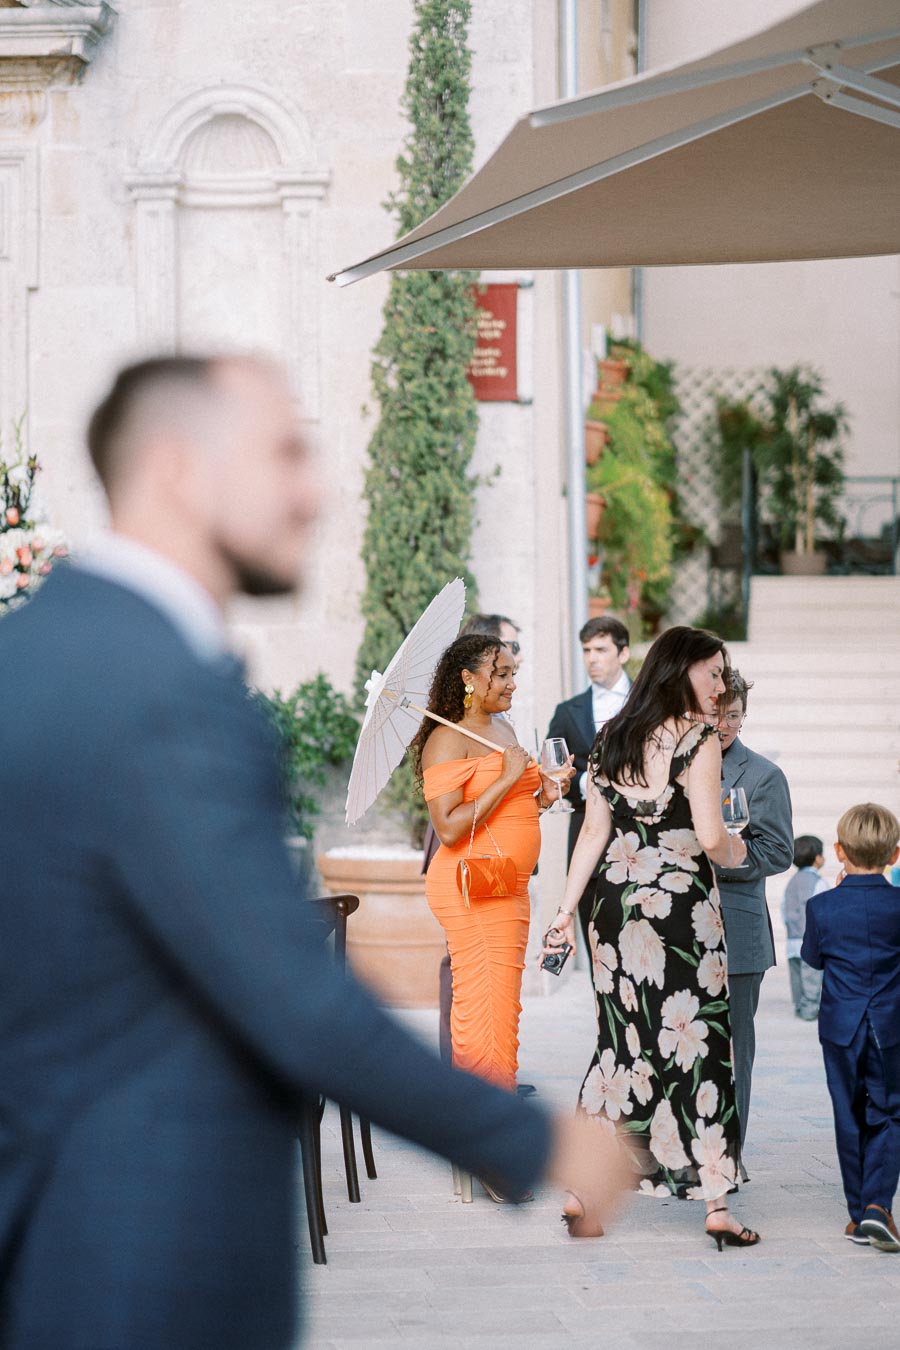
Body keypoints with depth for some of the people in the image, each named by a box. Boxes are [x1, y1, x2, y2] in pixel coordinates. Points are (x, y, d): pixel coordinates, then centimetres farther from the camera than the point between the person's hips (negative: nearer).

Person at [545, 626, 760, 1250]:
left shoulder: (611, 738, 9)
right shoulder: (698, 739, -9)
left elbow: (594, 831, 8)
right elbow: (710, 838, -15)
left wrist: (567, 909, 10)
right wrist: (735, 850, 6)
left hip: (616, 900, 6)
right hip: (681, 902, -6)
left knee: (620, 1043, 12)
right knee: (698, 1042, -1)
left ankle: (583, 1193, 10)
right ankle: (716, 1203, 0)